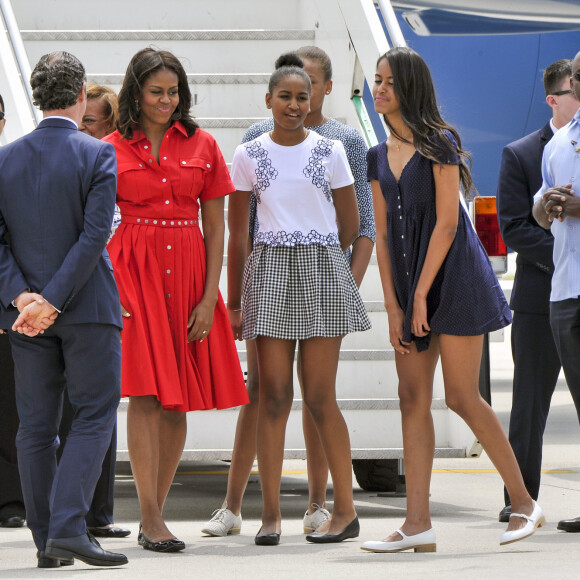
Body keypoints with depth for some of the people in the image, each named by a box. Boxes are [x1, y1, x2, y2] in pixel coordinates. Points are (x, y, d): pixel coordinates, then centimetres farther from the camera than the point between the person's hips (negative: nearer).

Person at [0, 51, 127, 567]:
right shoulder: (99, 156, -8)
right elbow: (95, 237, -15)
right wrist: (52, 302, -15)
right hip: (89, 308, -4)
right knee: (94, 418, 1)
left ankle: (47, 542, 11)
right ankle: (68, 529, -13)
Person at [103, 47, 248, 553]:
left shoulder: (201, 146, 8)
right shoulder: (113, 149, 4)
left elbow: (215, 228, 7)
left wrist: (210, 297, -2)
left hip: (188, 274, 3)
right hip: (134, 271, -3)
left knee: (177, 401, 3)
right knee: (145, 392, -10)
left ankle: (154, 513, 12)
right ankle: (152, 520, -11)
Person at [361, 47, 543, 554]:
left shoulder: (439, 145, -8)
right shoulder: (379, 157, 12)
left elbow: (447, 223, -12)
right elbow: (383, 235, 11)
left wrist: (421, 294, -15)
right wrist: (393, 306, 3)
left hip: (452, 276, -7)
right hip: (409, 283, 7)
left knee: (462, 397, -7)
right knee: (412, 399, 0)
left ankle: (525, 502, 6)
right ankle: (418, 523, -1)